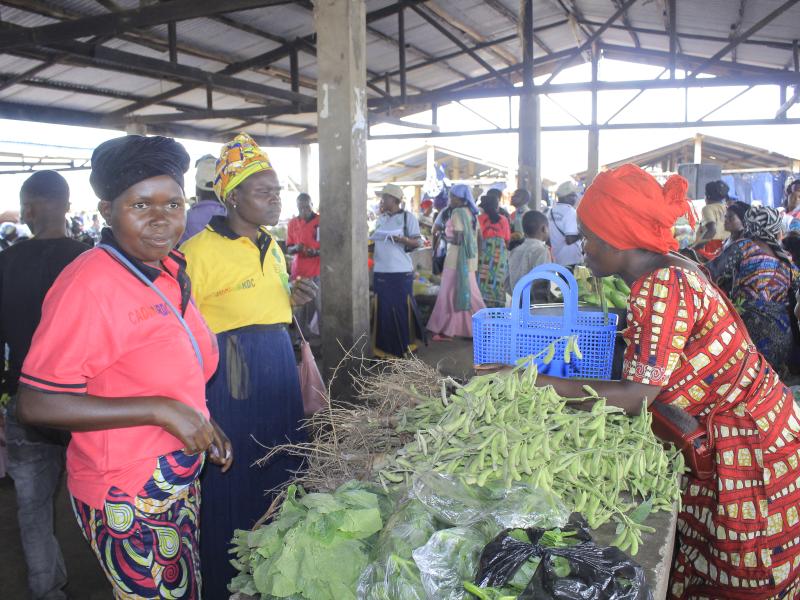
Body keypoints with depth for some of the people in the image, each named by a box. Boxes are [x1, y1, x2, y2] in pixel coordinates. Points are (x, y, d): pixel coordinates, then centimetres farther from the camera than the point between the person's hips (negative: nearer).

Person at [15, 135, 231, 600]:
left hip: (180, 485, 8)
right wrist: (160, 410, -26)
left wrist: (204, 425, 5)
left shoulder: (169, 271, 3)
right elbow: (35, 405, -24)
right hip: (129, 502, -8)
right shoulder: (89, 283, -22)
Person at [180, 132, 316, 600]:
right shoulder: (201, 250, -15)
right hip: (229, 378, -8)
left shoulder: (272, 246, 10)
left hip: (280, 369, 8)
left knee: (280, 473, 18)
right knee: (233, 484, 4)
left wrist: (294, 299, 3)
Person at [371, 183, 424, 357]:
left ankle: (406, 343, 14)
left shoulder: (408, 217, -4)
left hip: (401, 272, -5)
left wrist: (402, 239, -21)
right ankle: (385, 345, 15)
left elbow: (418, 242, -6)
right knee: (383, 308, 7)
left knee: (403, 307, 2)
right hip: (381, 271, 5)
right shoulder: (381, 218, 13)